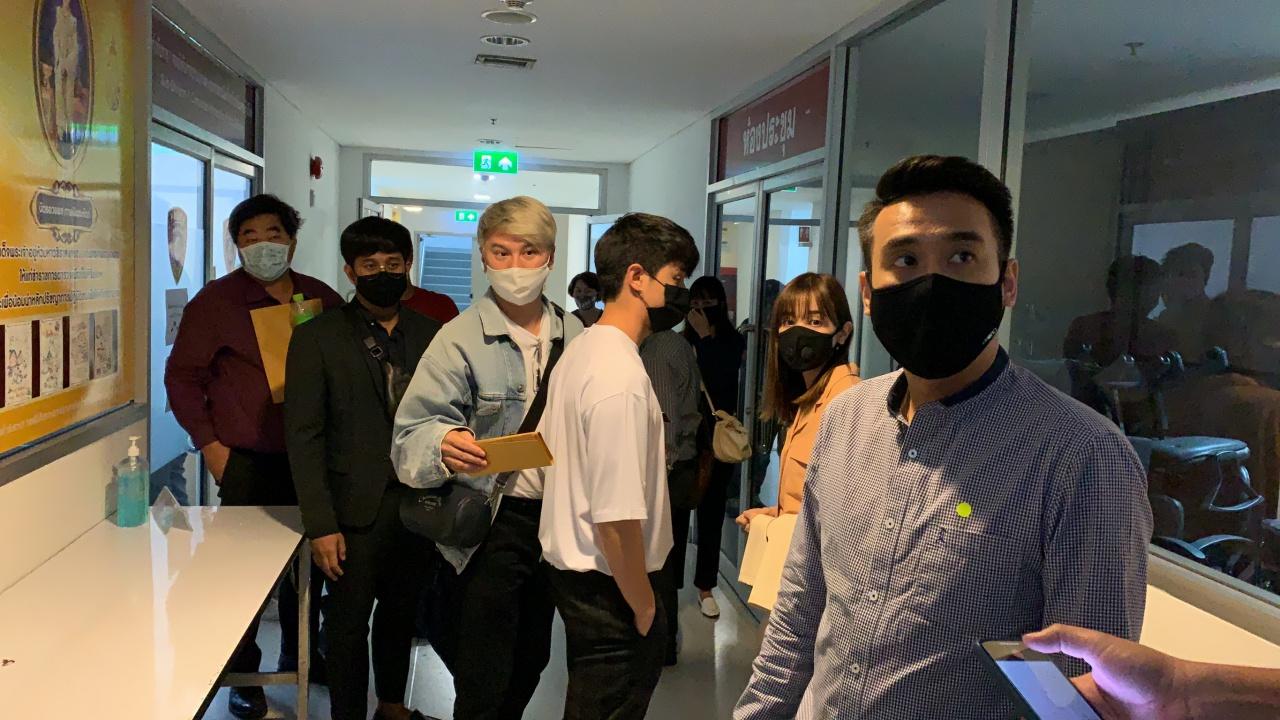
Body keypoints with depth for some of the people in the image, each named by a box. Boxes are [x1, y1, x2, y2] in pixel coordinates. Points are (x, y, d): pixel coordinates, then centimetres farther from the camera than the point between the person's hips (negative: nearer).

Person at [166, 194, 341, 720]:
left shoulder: (324, 300, 5)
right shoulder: (216, 300, -4)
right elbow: (182, 376, -2)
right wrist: (209, 443, -7)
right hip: (246, 460, -3)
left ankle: (298, 656, 35)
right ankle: (243, 675, 22)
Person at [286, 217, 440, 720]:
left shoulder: (431, 334, 5)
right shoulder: (317, 338, -3)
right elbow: (304, 436, -6)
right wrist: (320, 524, -11)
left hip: (418, 503, 3)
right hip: (356, 507, -3)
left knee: (400, 613, 17)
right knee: (349, 620, 9)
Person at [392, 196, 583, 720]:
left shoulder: (575, 336, 3)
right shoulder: (461, 339, -9)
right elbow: (413, 432, -14)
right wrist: (445, 443, -36)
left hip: (554, 518, 4)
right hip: (486, 527, -4)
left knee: (530, 664, 19)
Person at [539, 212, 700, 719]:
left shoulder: (579, 350, 6)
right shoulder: (622, 377, -25)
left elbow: (550, 447, 17)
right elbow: (617, 517, -27)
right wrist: (645, 609, -16)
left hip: (569, 566, 10)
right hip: (608, 587, -9)